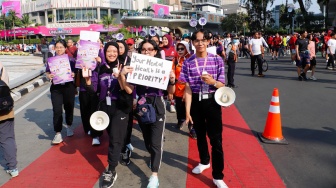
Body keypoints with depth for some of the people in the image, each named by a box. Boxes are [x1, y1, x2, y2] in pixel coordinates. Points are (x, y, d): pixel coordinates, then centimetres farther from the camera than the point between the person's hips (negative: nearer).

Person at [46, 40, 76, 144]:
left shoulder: (70, 59, 0)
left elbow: (75, 72, 4)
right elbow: (47, 72, 8)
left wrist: (73, 74, -18)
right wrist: (49, 76, -13)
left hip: (69, 87, 0)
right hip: (56, 88, 0)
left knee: (69, 108, 13)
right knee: (57, 110, -4)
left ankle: (69, 126, 38)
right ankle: (58, 134, 3)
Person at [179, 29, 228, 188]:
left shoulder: (217, 60, -5)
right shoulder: (188, 63, -4)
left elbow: (222, 85, -3)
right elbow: (188, 88, -6)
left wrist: (212, 81, -26)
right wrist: (187, 111, -11)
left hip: (212, 101, -2)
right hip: (195, 102, 2)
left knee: (216, 139, -2)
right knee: (200, 135, 19)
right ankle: (204, 161, 44)